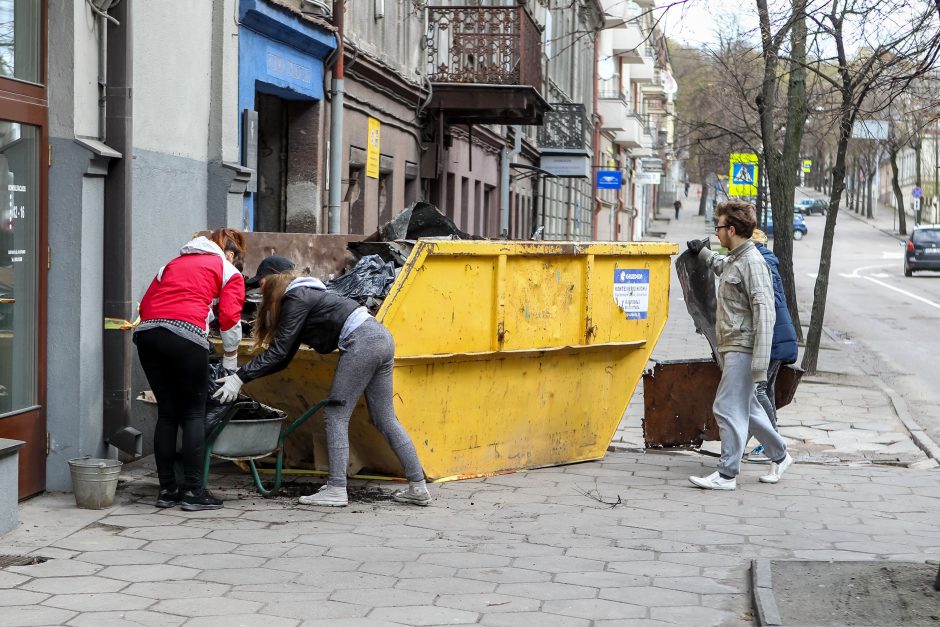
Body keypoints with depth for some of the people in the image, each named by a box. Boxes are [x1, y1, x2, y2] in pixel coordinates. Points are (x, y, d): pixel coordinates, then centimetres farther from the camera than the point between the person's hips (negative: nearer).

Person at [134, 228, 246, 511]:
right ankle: (193, 491, 2)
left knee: (166, 413, 13)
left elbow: (145, 304, 23)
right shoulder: (230, 272, 16)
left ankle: (167, 489, 14)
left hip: (146, 331, 5)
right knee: (194, 414, 4)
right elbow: (230, 320, 5)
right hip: (186, 335, -5)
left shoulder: (174, 263, 32)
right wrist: (231, 368, 13)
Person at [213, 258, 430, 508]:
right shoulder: (304, 295, 25)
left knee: (336, 414, -5)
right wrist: (243, 374, 16)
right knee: (384, 418, 11)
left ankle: (336, 490, -8)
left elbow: (278, 351, -11)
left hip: (362, 341, -10)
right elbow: (284, 357, 23)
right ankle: (418, 487, 9)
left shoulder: (296, 299, -4)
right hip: (381, 337, 10)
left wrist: (240, 377, -10)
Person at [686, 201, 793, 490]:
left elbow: (764, 312, -22)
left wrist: (760, 362, -27)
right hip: (732, 347, 10)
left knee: (728, 409, -7)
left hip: (742, 349, -10)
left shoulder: (752, 262, -16)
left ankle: (727, 474, -2)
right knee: (746, 407, 16)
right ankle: (779, 456, 29)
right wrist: (703, 253, 47)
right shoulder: (734, 260, 14)